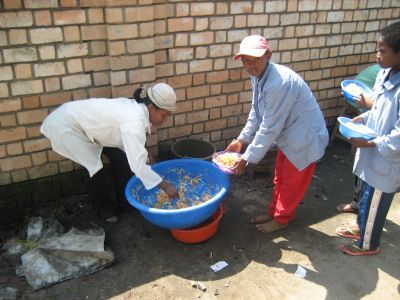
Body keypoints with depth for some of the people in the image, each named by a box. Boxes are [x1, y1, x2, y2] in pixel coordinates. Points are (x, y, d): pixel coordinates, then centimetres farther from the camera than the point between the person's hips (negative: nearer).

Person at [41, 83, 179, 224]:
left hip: (85, 120, 9)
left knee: (119, 156, 5)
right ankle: (104, 209, 17)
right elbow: (138, 164, -35)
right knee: (96, 168, -8)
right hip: (66, 125, -9)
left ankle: (125, 201, 21)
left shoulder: (137, 108, -7)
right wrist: (165, 186, -28)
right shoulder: (134, 121, -34)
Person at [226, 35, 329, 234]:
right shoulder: (258, 76, -6)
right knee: (280, 178, 22)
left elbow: (269, 128, -29)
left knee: (292, 182, 11)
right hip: (288, 135, 9)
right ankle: (274, 212, 42)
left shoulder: (279, 83, -34)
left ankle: (281, 219, 32)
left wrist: (247, 158, -22)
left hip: (304, 138, -8)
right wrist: (241, 140, 5)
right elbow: (256, 112, 7)